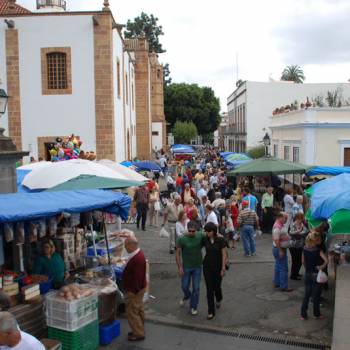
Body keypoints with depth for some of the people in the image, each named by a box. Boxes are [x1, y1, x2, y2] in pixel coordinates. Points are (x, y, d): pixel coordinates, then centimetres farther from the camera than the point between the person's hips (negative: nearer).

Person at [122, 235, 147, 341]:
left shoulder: (137, 259, -30)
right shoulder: (137, 254, 4)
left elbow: (137, 277, -29)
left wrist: (133, 292, -22)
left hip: (134, 291, -10)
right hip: (137, 288, 10)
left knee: (132, 312, 2)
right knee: (139, 310, 20)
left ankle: (138, 334, 14)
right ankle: (139, 331, 34)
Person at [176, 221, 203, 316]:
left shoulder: (200, 236, -12)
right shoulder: (182, 239, -15)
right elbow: (178, 254, -9)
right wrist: (180, 267, -12)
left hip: (197, 267, 1)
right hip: (186, 267, -1)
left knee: (196, 288, 5)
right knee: (184, 286, 12)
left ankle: (193, 307, 23)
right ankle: (186, 296, 46)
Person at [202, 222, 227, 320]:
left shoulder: (221, 239, -18)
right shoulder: (205, 239, -8)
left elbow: (224, 254, -15)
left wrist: (223, 269, -15)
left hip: (218, 266, -2)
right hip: (207, 266, 2)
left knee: (216, 287, 14)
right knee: (209, 289, -2)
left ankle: (218, 299, 50)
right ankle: (211, 312, 7)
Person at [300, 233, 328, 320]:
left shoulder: (304, 249, -5)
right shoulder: (318, 250, -17)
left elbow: (303, 262, 4)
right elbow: (326, 260, -28)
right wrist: (322, 267, -12)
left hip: (307, 274, 4)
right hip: (316, 274, -4)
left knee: (306, 295, 12)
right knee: (316, 295, 11)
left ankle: (303, 314, 15)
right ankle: (316, 314, 24)